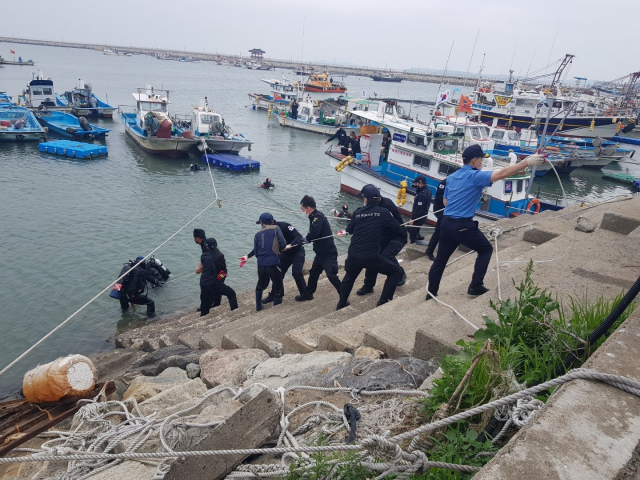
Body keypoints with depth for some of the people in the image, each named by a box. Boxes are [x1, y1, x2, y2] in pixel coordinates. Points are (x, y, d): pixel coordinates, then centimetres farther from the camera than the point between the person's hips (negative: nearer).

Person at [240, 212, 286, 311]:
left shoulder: (257, 235, 13)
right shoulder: (276, 228, 5)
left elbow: (256, 253, 10)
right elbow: (283, 244, -7)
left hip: (261, 264, 4)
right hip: (273, 263, -4)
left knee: (261, 284, 26)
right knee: (278, 286, 7)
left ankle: (258, 307, 34)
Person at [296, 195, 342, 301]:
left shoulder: (318, 217, -20)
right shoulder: (314, 217, 9)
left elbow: (313, 234, -30)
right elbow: (313, 235, 11)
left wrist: (307, 238, -9)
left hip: (329, 253, -10)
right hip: (320, 253, 10)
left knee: (332, 276, -11)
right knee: (313, 273, 21)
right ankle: (308, 294, 37)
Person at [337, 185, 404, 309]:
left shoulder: (357, 212, 6)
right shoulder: (384, 212, -2)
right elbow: (398, 231, 6)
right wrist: (405, 234, 28)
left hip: (353, 254, 4)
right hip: (371, 256, -4)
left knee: (349, 276, 33)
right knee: (396, 271, 15)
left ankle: (341, 303, 42)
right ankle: (383, 302, 12)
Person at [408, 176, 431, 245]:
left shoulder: (422, 194, -27)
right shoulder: (428, 190, 6)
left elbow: (419, 208, -27)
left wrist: (412, 218, -21)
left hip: (419, 218, -10)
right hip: (422, 216, 10)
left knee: (412, 232, 1)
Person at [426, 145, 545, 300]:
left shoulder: (451, 177, 14)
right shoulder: (475, 176, -8)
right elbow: (502, 173, -17)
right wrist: (527, 162, -15)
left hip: (446, 223, 7)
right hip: (463, 226, -7)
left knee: (440, 260, 15)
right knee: (486, 249, 16)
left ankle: (431, 293, 20)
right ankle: (475, 286, 12)